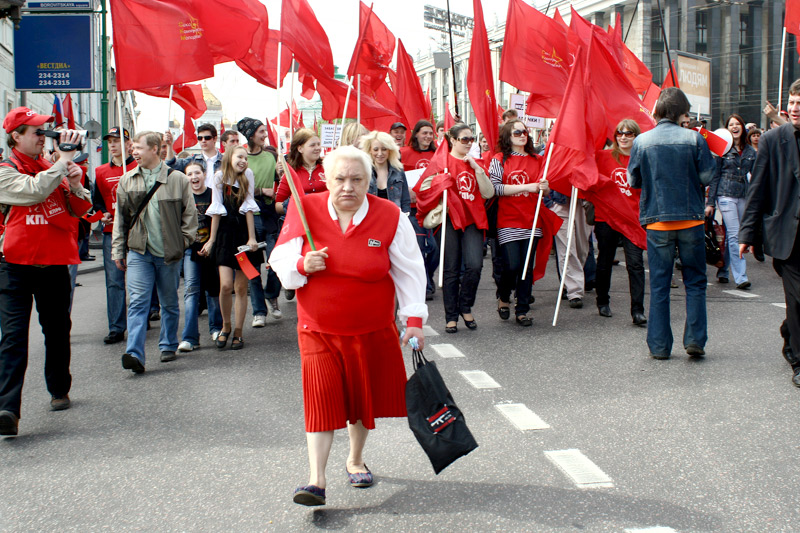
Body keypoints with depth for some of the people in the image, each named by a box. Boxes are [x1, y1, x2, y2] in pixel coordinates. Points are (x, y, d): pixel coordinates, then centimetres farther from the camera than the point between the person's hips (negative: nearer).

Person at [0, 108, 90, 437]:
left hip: (54, 264, 5)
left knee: (57, 331, 15)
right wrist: (64, 160, -16)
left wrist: (74, 185, -10)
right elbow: (34, 191, -23)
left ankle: (59, 390, 34)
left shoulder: (53, 169, 10)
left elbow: (80, 210, 9)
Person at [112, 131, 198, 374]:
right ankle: (135, 354, -16)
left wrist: (183, 242, -4)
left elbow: (190, 213, 3)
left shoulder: (177, 179, -1)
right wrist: (118, 250, 8)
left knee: (169, 303, 12)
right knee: (137, 302, -9)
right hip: (138, 252, 1)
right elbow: (120, 217, 11)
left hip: (169, 253, -1)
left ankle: (168, 346, 28)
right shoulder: (127, 181, 7)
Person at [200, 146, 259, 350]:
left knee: (241, 287, 4)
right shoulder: (220, 177, 0)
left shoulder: (247, 175, 0)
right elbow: (216, 211, 4)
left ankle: (238, 332, 14)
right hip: (225, 234, 0)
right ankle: (226, 326, 12)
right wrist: (211, 239, 4)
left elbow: (248, 208, 0)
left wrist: (252, 237, -4)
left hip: (244, 233, 0)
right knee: (226, 285, -11)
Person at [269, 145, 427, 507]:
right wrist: (302, 265, -22)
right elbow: (280, 260, -1)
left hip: (372, 329, 1)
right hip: (318, 328, -1)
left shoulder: (390, 217, -7)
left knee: (364, 396, 13)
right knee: (322, 399, -8)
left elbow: (409, 272, -1)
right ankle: (317, 480, -6)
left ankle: (356, 460, 36)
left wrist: (414, 319, -4)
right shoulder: (305, 211, -7)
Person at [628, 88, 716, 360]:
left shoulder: (641, 141, -2)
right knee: (695, 282, 11)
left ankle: (659, 346, 8)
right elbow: (707, 176, -5)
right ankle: (695, 340, 7)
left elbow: (633, 181, 4)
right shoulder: (693, 139, -6)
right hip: (691, 219, -1)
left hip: (657, 221, 1)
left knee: (659, 285, 7)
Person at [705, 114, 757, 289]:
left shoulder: (750, 151, 11)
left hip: (743, 196, 4)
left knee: (730, 236, 7)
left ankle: (723, 271, 21)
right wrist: (710, 202, -3)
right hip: (726, 195, -4)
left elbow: (753, 177, 16)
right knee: (734, 235, -11)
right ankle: (740, 278, -12)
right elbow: (714, 176, 0)